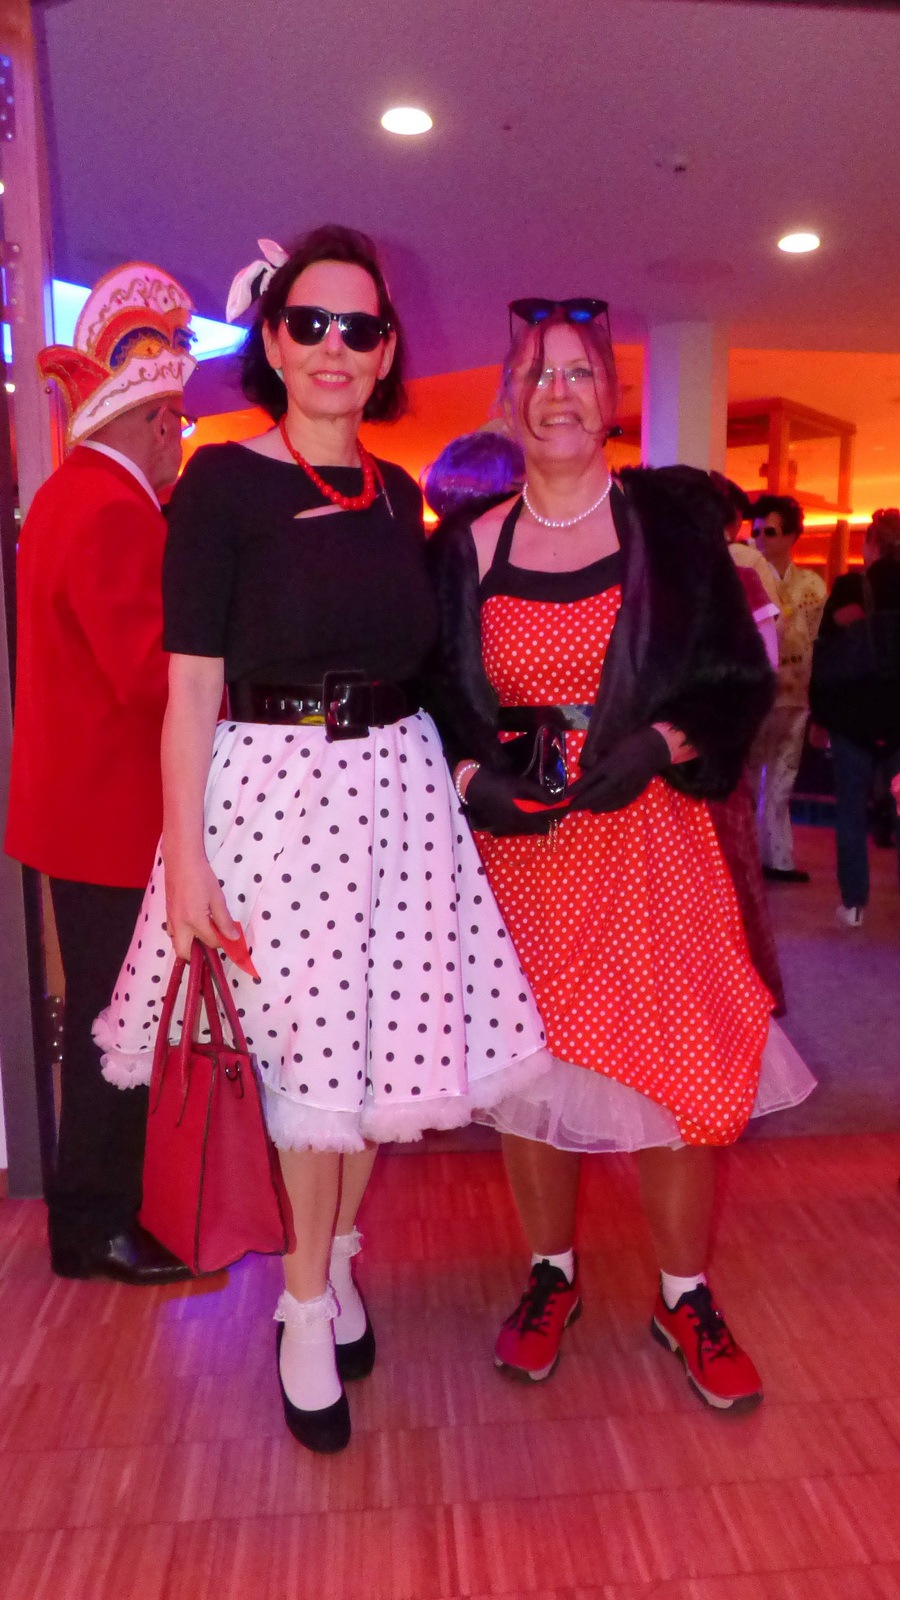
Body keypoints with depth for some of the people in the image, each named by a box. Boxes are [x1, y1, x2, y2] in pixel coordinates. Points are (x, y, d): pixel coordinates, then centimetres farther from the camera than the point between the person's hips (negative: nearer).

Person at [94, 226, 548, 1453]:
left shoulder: (397, 494, 11)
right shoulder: (224, 481, -4)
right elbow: (193, 683, -9)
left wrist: (447, 771, 7)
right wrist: (185, 853, -13)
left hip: (394, 786, 5)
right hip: (273, 785, -4)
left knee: (380, 1035, 10)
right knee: (306, 1044, 4)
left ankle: (334, 1263, 35)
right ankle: (310, 1301, 28)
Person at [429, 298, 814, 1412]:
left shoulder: (673, 518, 2)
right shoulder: (466, 547, 5)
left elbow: (739, 678, 0)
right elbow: (436, 702, 8)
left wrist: (655, 745, -17)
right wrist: (473, 777, -11)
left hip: (649, 834, -1)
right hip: (516, 841, 1)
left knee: (680, 1069, 3)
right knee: (530, 1066, 9)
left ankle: (686, 1298, 27)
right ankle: (550, 1277, 33)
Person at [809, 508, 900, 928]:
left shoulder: (847, 588, -5)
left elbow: (823, 655, -4)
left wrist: (819, 713, 3)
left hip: (852, 713, -2)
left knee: (851, 807, 6)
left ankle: (854, 902, 7)